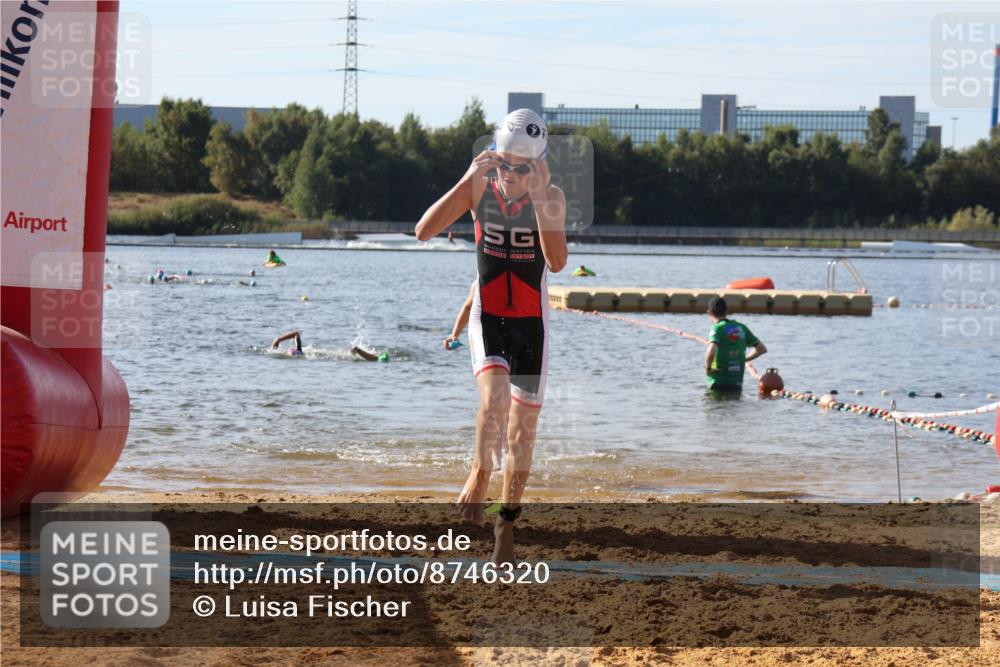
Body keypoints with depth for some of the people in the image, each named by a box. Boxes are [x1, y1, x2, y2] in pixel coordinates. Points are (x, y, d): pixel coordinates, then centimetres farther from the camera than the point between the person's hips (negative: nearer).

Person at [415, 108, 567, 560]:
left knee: (522, 431, 5)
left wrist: (538, 198, -34)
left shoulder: (551, 197, -11)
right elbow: (424, 231, -18)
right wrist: (467, 182, -25)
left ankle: (507, 519, 22)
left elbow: (557, 262, -27)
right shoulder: (479, 188, -7)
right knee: (494, 400, -28)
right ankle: (480, 475, -4)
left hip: (531, 323, 0)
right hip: (487, 317, 0)